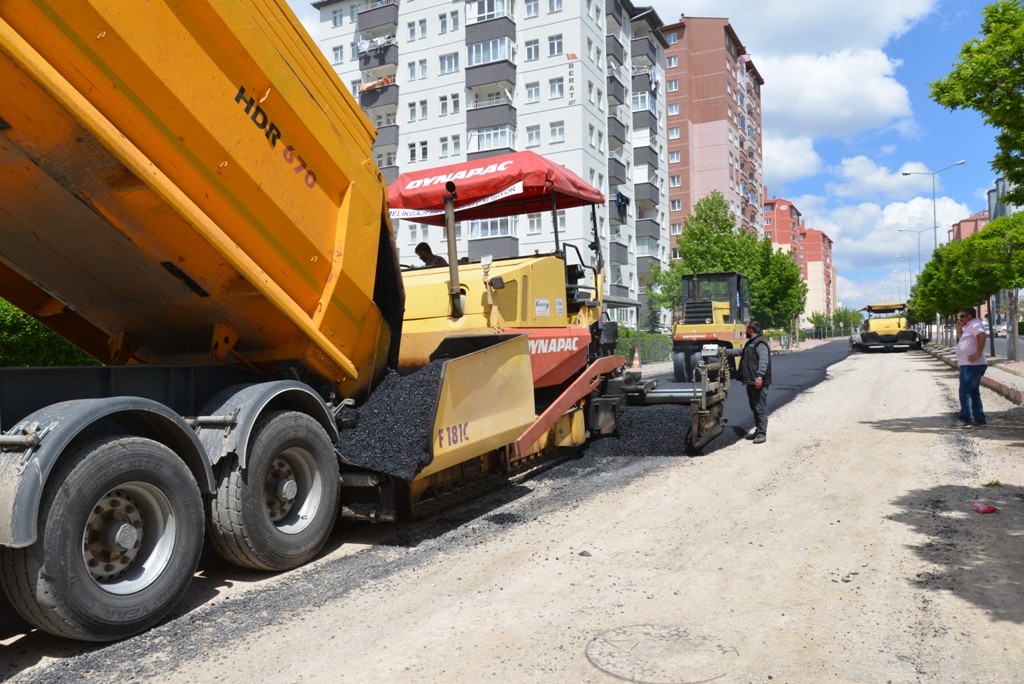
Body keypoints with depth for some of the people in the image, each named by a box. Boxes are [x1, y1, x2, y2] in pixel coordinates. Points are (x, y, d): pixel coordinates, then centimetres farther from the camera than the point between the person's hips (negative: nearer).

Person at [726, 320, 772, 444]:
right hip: (750, 381, 11)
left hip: (759, 382, -11)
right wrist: (726, 351, 40)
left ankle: (762, 433, -6)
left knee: (760, 407, -8)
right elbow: (741, 351, 38)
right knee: (754, 407, 16)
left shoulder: (760, 343, -14)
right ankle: (758, 429, 25)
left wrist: (759, 376, -36)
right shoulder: (750, 343, 20)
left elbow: (764, 361, -27)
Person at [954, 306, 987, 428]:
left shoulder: (975, 324, -12)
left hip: (972, 366, -11)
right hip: (969, 365, 11)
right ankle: (979, 419, 20)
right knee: (973, 393, 14)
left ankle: (965, 419, -8)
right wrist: (959, 329, 13)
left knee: (965, 392, -9)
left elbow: (981, 335, -31)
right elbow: (962, 341, 26)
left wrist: (978, 353, -30)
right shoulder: (969, 326, 19)